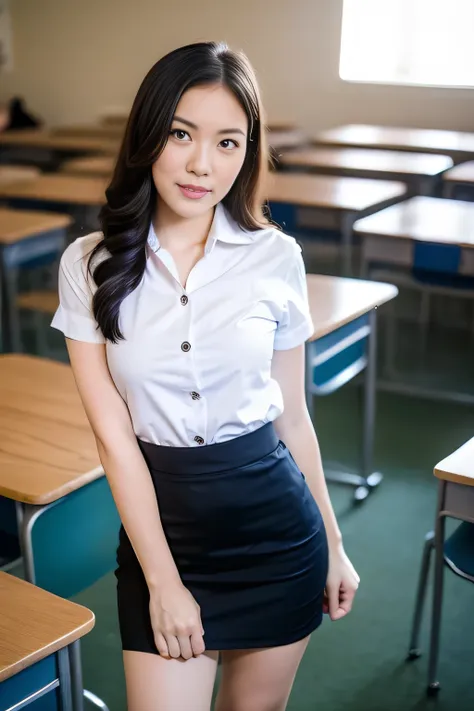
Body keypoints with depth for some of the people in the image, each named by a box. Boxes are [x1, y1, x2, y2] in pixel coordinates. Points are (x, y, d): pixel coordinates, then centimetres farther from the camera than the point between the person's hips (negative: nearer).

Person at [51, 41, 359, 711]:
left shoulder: (277, 258, -6)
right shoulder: (91, 266, -8)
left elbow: (292, 414, 4)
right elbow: (113, 435, -9)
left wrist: (332, 544, 10)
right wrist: (164, 583, -9)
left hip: (277, 526, 1)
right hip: (159, 527, -1)